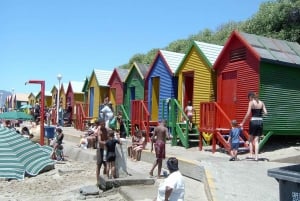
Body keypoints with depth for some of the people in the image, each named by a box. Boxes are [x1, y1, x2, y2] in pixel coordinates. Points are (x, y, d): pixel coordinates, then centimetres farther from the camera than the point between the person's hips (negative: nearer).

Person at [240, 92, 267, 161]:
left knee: (251, 139, 12)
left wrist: (242, 123, -8)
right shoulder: (261, 103, 9)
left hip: (253, 121, -4)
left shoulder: (251, 102, -5)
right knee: (256, 140, 9)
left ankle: (251, 155, 9)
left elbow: (248, 114, -11)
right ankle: (256, 156, 6)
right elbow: (265, 112, 3)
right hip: (260, 121, 4)